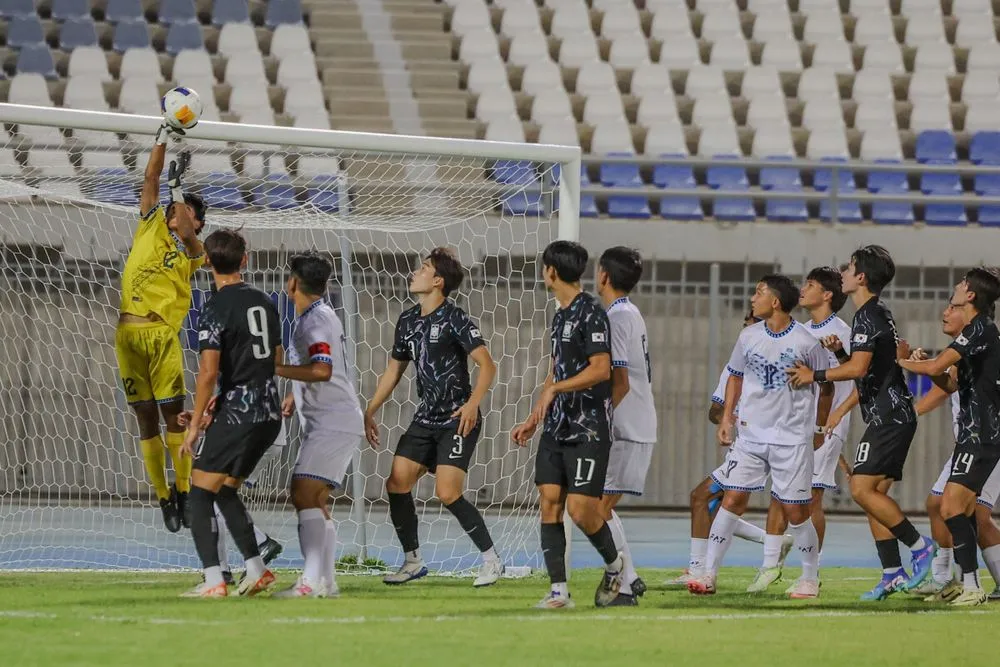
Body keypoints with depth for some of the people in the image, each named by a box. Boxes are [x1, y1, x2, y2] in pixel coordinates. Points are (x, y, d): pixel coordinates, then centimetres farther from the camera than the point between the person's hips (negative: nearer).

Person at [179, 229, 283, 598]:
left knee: (200, 493, -2)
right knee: (226, 490, 21)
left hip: (237, 414, -8)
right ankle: (256, 571, 18)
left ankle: (213, 581, -13)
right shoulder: (264, 302, 11)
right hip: (269, 414, 8)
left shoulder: (215, 309, -11)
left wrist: (196, 422, -9)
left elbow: (208, 372, -17)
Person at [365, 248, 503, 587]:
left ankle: (492, 560, -3)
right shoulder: (408, 321, 10)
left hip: (458, 419, -7)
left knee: (447, 493, -17)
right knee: (397, 483, -2)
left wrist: (473, 404, -29)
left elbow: (487, 365, -17)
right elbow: (394, 369, 21)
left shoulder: (454, 319, -12)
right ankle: (413, 561, 12)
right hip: (426, 417, 7)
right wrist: (370, 412, 18)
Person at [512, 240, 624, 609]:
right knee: (550, 502, -1)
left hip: (588, 430, -9)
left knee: (580, 508, -12)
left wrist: (555, 389, -23)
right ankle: (558, 590, -1)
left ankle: (614, 564, 15)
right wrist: (532, 421, 24)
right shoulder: (560, 315, 17)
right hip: (556, 428, 9)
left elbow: (601, 369, -20)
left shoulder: (591, 313, -11)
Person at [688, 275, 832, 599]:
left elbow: (826, 386, 3)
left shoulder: (805, 342, -9)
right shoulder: (749, 337, 3)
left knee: (795, 510, 0)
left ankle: (810, 578, 16)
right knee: (732, 499, -3)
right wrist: (727, 417, 7)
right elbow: (736, 376, 16)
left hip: (792, 438, -3)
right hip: (750, 435, 3)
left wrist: (820, 429, 7)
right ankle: (709, 574, -1)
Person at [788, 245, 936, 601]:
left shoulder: (868, 317, -13)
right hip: (890, 416, 10)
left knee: (862, 488, -15)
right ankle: (893, 574, 4)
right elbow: (861, 368, 24)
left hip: (888, 417, -10)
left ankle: (920, 546, -11)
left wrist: (815, 375, -12)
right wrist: (839, 351, 6)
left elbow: (858, 368, -22)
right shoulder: (877, 314, 19)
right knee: (874, 493, 7)